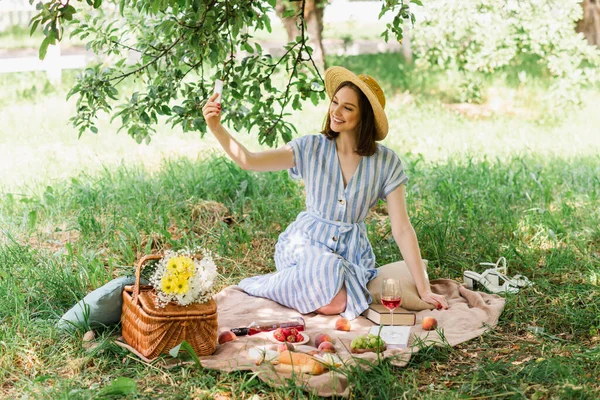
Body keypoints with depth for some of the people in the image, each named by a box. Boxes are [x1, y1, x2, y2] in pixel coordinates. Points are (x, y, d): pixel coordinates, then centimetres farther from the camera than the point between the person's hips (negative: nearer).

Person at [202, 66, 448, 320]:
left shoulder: (386, 163, -7)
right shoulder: (311, 148, -6)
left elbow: (402, 229, -6)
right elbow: (249, 161, -16)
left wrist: (424, 289, -9)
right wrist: (216, 128, -33)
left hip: (352, 252, 1)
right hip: (306, 244, -1)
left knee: (335, 306, -29)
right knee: (333, 301, -31)